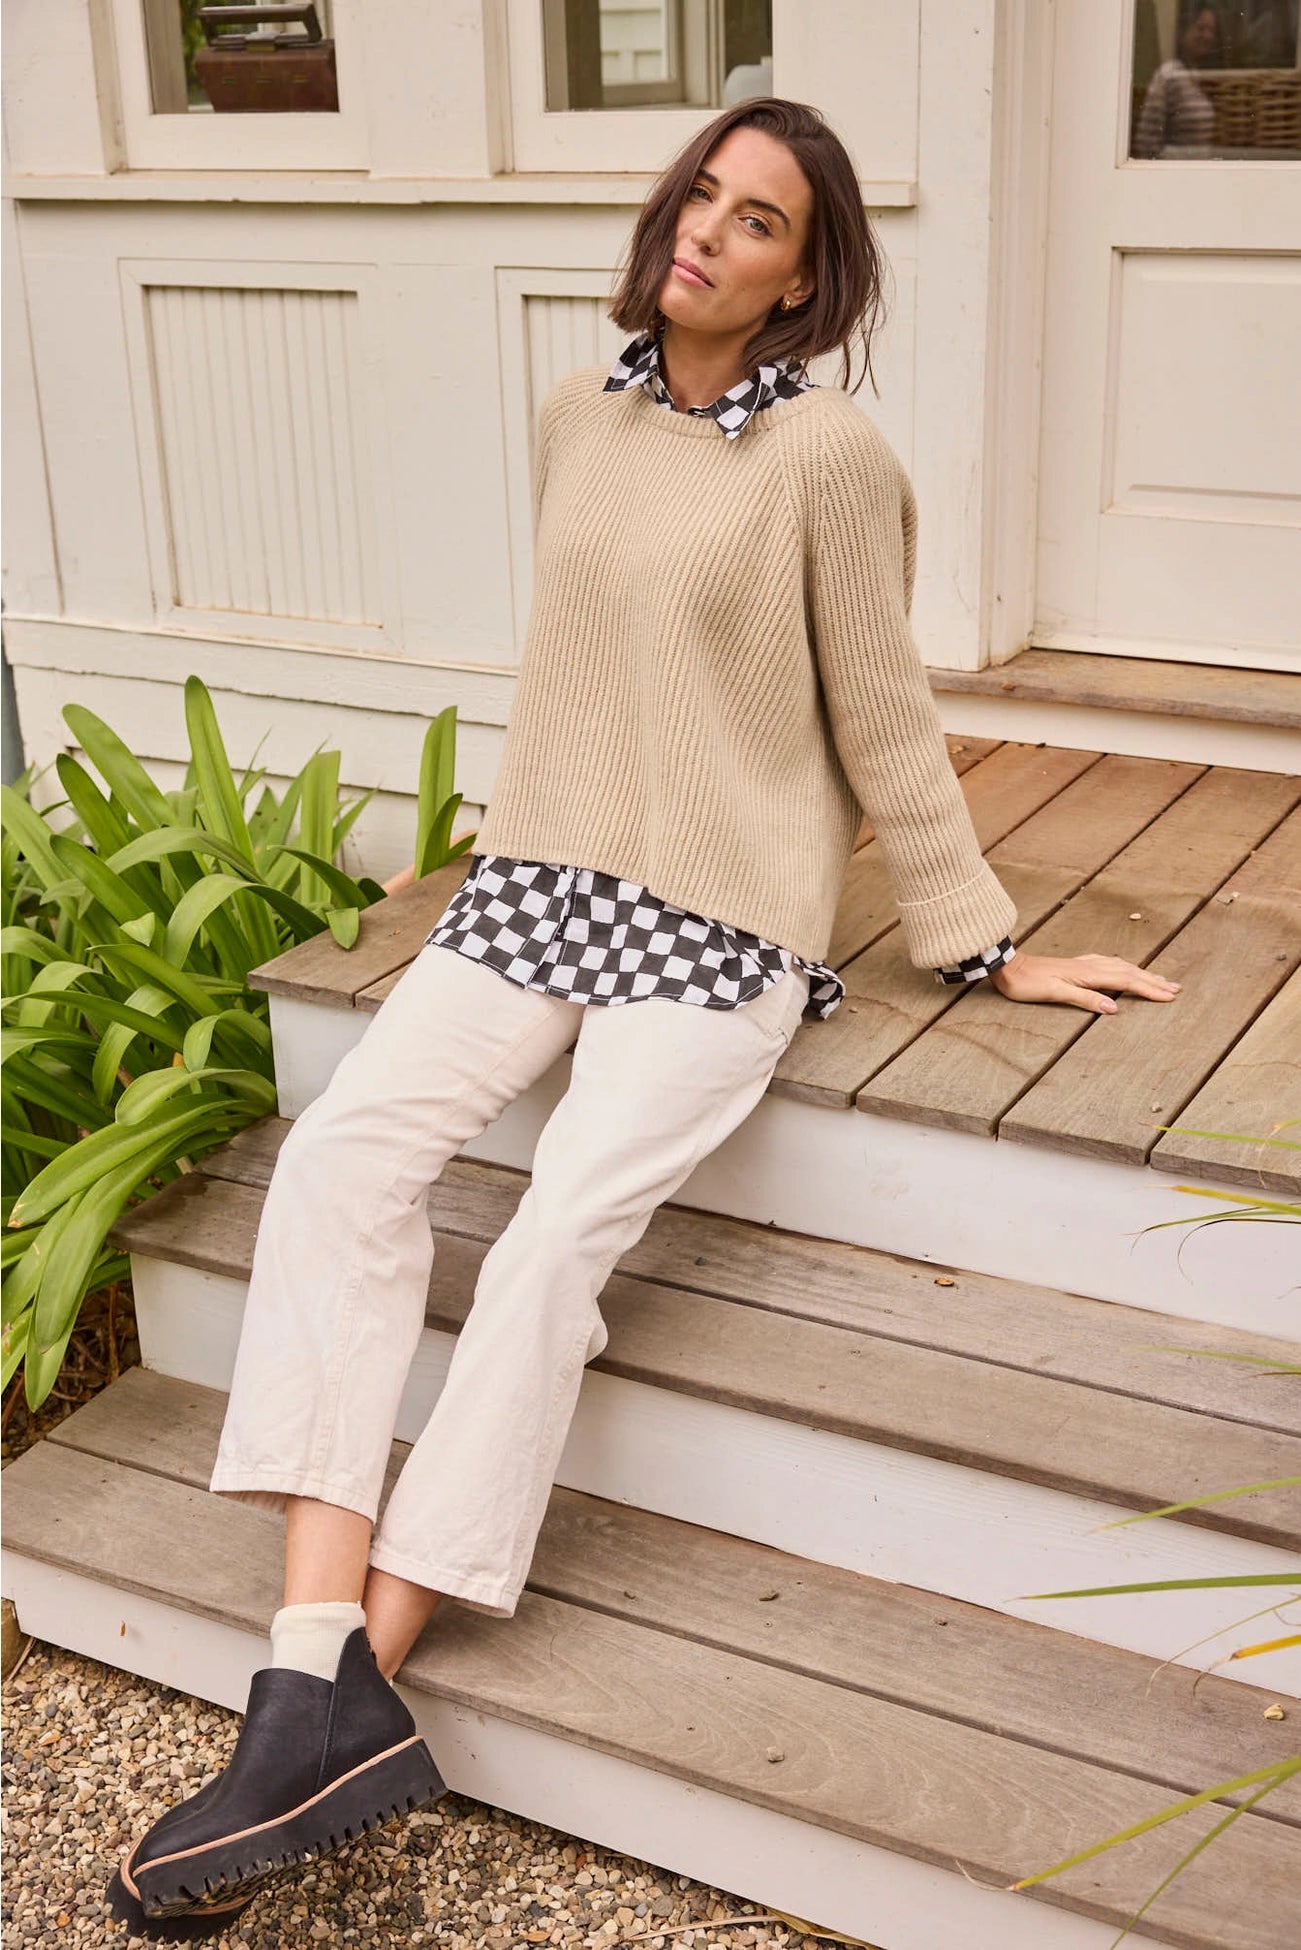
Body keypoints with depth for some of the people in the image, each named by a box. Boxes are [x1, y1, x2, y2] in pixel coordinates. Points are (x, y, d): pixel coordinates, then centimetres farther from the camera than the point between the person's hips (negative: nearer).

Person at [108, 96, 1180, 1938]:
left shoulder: (827, 455, -7)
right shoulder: (579, 414, 10)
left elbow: (884, 722, -1)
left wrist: (983, 942, 3)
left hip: (719, 923, -5)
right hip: (538, 884, 5)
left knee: (557, 1236, -24)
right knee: (343, 1151, -19)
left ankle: (353, 1685, -16)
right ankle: (321, 1680, -23)